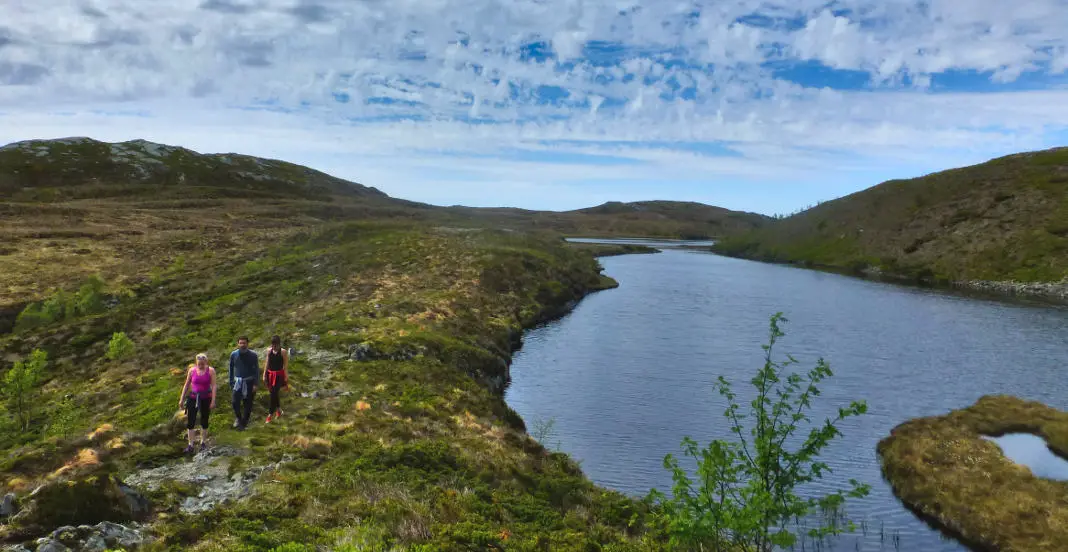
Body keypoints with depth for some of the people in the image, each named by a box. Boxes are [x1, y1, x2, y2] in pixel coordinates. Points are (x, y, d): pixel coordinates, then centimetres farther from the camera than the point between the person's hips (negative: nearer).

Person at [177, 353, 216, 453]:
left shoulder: (211, 370, -9)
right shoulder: (192, 370, -3)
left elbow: (213, 386, -10)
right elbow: (186, 385, 7)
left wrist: (213, 401, -13)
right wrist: (181, 398, 7)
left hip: (206, 398, -2)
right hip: (193, 397, 2)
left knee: (204, 421, 11)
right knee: (190, 421, -2)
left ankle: (203, 443, 25)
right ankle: (190, 445, 6)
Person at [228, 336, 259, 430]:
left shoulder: (253, 355, -6)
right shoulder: (234, 354, 0)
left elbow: (256, 370, -2)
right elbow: (231, 369, 10)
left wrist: (255, 384, -7)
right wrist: (231, 383, 9)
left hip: (249, 382, -1)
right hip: (237, 382, 1)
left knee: (248, 404, 3)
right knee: (235, 402, -11)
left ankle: (244, 423, 19)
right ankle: (238, 418, 16)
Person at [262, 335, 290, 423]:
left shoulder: (283, 352, -10)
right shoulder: (269, 351, 4)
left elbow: (286, 365, -8)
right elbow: (267, 363, 10)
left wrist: (286, 377, -9)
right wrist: (264, 375, 8)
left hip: (279, 375, -5)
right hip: (270, 374, 5)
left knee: (274, 394, -9)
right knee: (274, 394, 14)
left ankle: (269, 415, -4)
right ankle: (278, 410, 31)